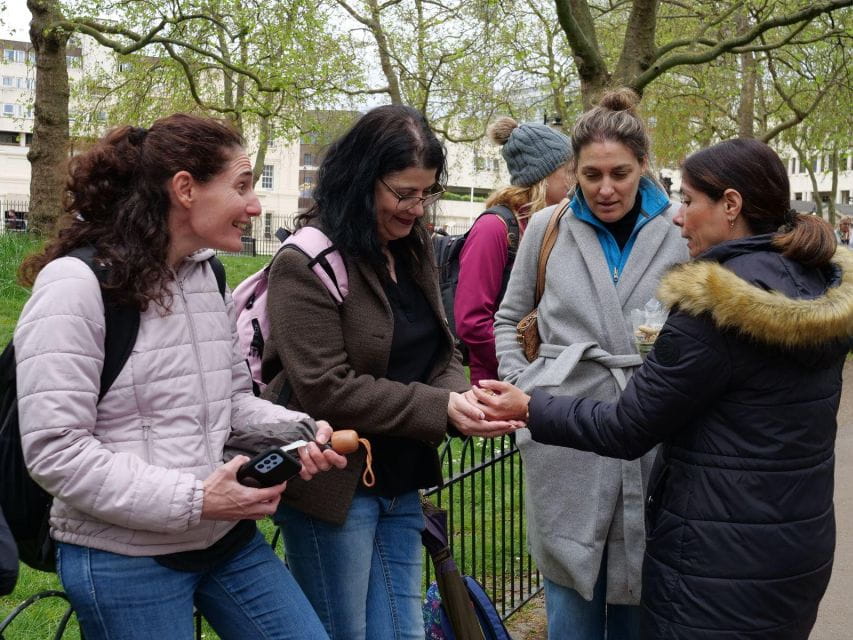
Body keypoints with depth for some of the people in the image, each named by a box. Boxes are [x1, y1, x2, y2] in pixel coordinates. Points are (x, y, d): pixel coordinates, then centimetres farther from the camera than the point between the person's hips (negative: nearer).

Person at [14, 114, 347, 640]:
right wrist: (193, 500, -23)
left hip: (228, 538, 7)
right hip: (124, 561, -7)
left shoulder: (207, 275, 8)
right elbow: (55, 449, -20)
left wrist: (300, 432, -7)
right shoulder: (75, 285, -16)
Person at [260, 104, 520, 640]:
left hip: (402, 487, 7)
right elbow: (325, 390, -22)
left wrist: (461, 395, -12)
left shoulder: (414, 251, 8)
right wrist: (439, 409, -23)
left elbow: (440, 353, 11)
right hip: (335, 488, -7)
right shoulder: (307, 264, -17)